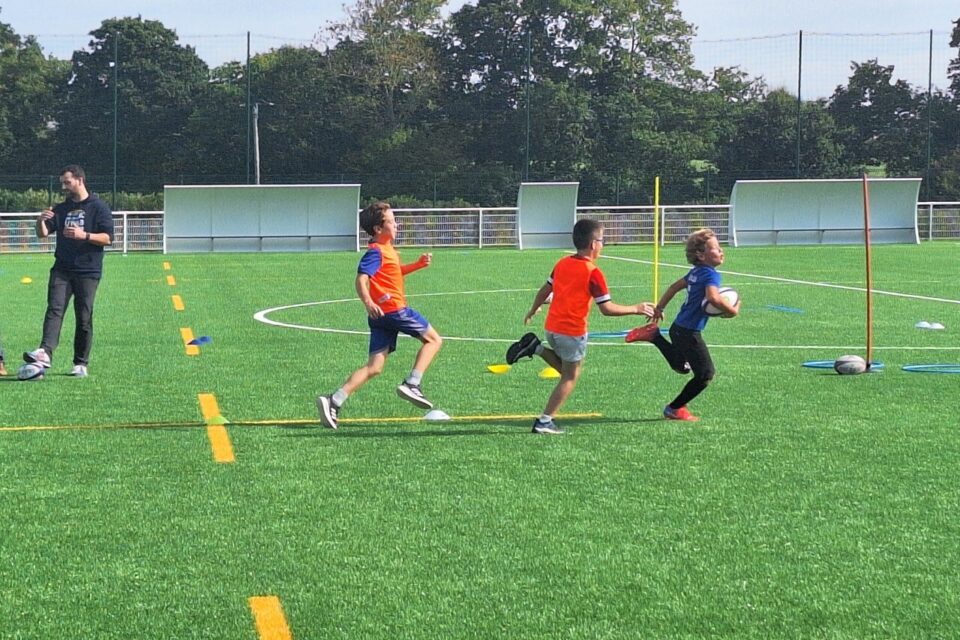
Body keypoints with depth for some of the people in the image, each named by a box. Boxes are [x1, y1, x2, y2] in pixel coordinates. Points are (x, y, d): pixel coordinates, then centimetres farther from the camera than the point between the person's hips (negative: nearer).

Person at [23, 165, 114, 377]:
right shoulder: (61, 208, 17)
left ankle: (81, 364, 6)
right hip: (62, 269, 4)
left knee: (84, 318, -1)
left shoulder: (98, 207, 1)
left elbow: (108, 238, -6)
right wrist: (40, 221, -10)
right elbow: (43, 234, 12)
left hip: (88, 271, -4)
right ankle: (45, 353, -29)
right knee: (54, 309, -14)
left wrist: (83, 235, -19)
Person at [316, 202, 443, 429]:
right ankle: (411, 385, -2)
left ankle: (334, 401, -11)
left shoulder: (386, 250, 19)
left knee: (374, 367, 2)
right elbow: (361, 279, -24)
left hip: (380, 316, 9)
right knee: (433, 339, 8)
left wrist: (418, 265, 26)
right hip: (394, 309, -9)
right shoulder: (377, 252, -11)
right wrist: (368, 302, -40)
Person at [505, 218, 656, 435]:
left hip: (552, 327, 7)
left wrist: (533, 311, 32)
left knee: (565, 366, 27)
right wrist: (636, 309, -6)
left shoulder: (562, 263, 6)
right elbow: (607, 308, -16)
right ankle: (545, 421, 4)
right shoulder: (593, 273, -15)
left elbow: (545, 290, 15)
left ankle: (536, 348, 4)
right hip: (573, 332, -7)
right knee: (570, 377, 6)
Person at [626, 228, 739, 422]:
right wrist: (732, 310, -22)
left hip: (678, 327, 9)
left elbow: (675, 286, 21)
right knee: (706, 374, 1)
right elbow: (713, 298, -37)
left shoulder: (696, 272, 10)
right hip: (690, 333, -9)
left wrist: (659, 308, 32)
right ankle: (675, 409, 11)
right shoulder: (711, 275, -18)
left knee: (680, 366, 33)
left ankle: (653, 335, 26)